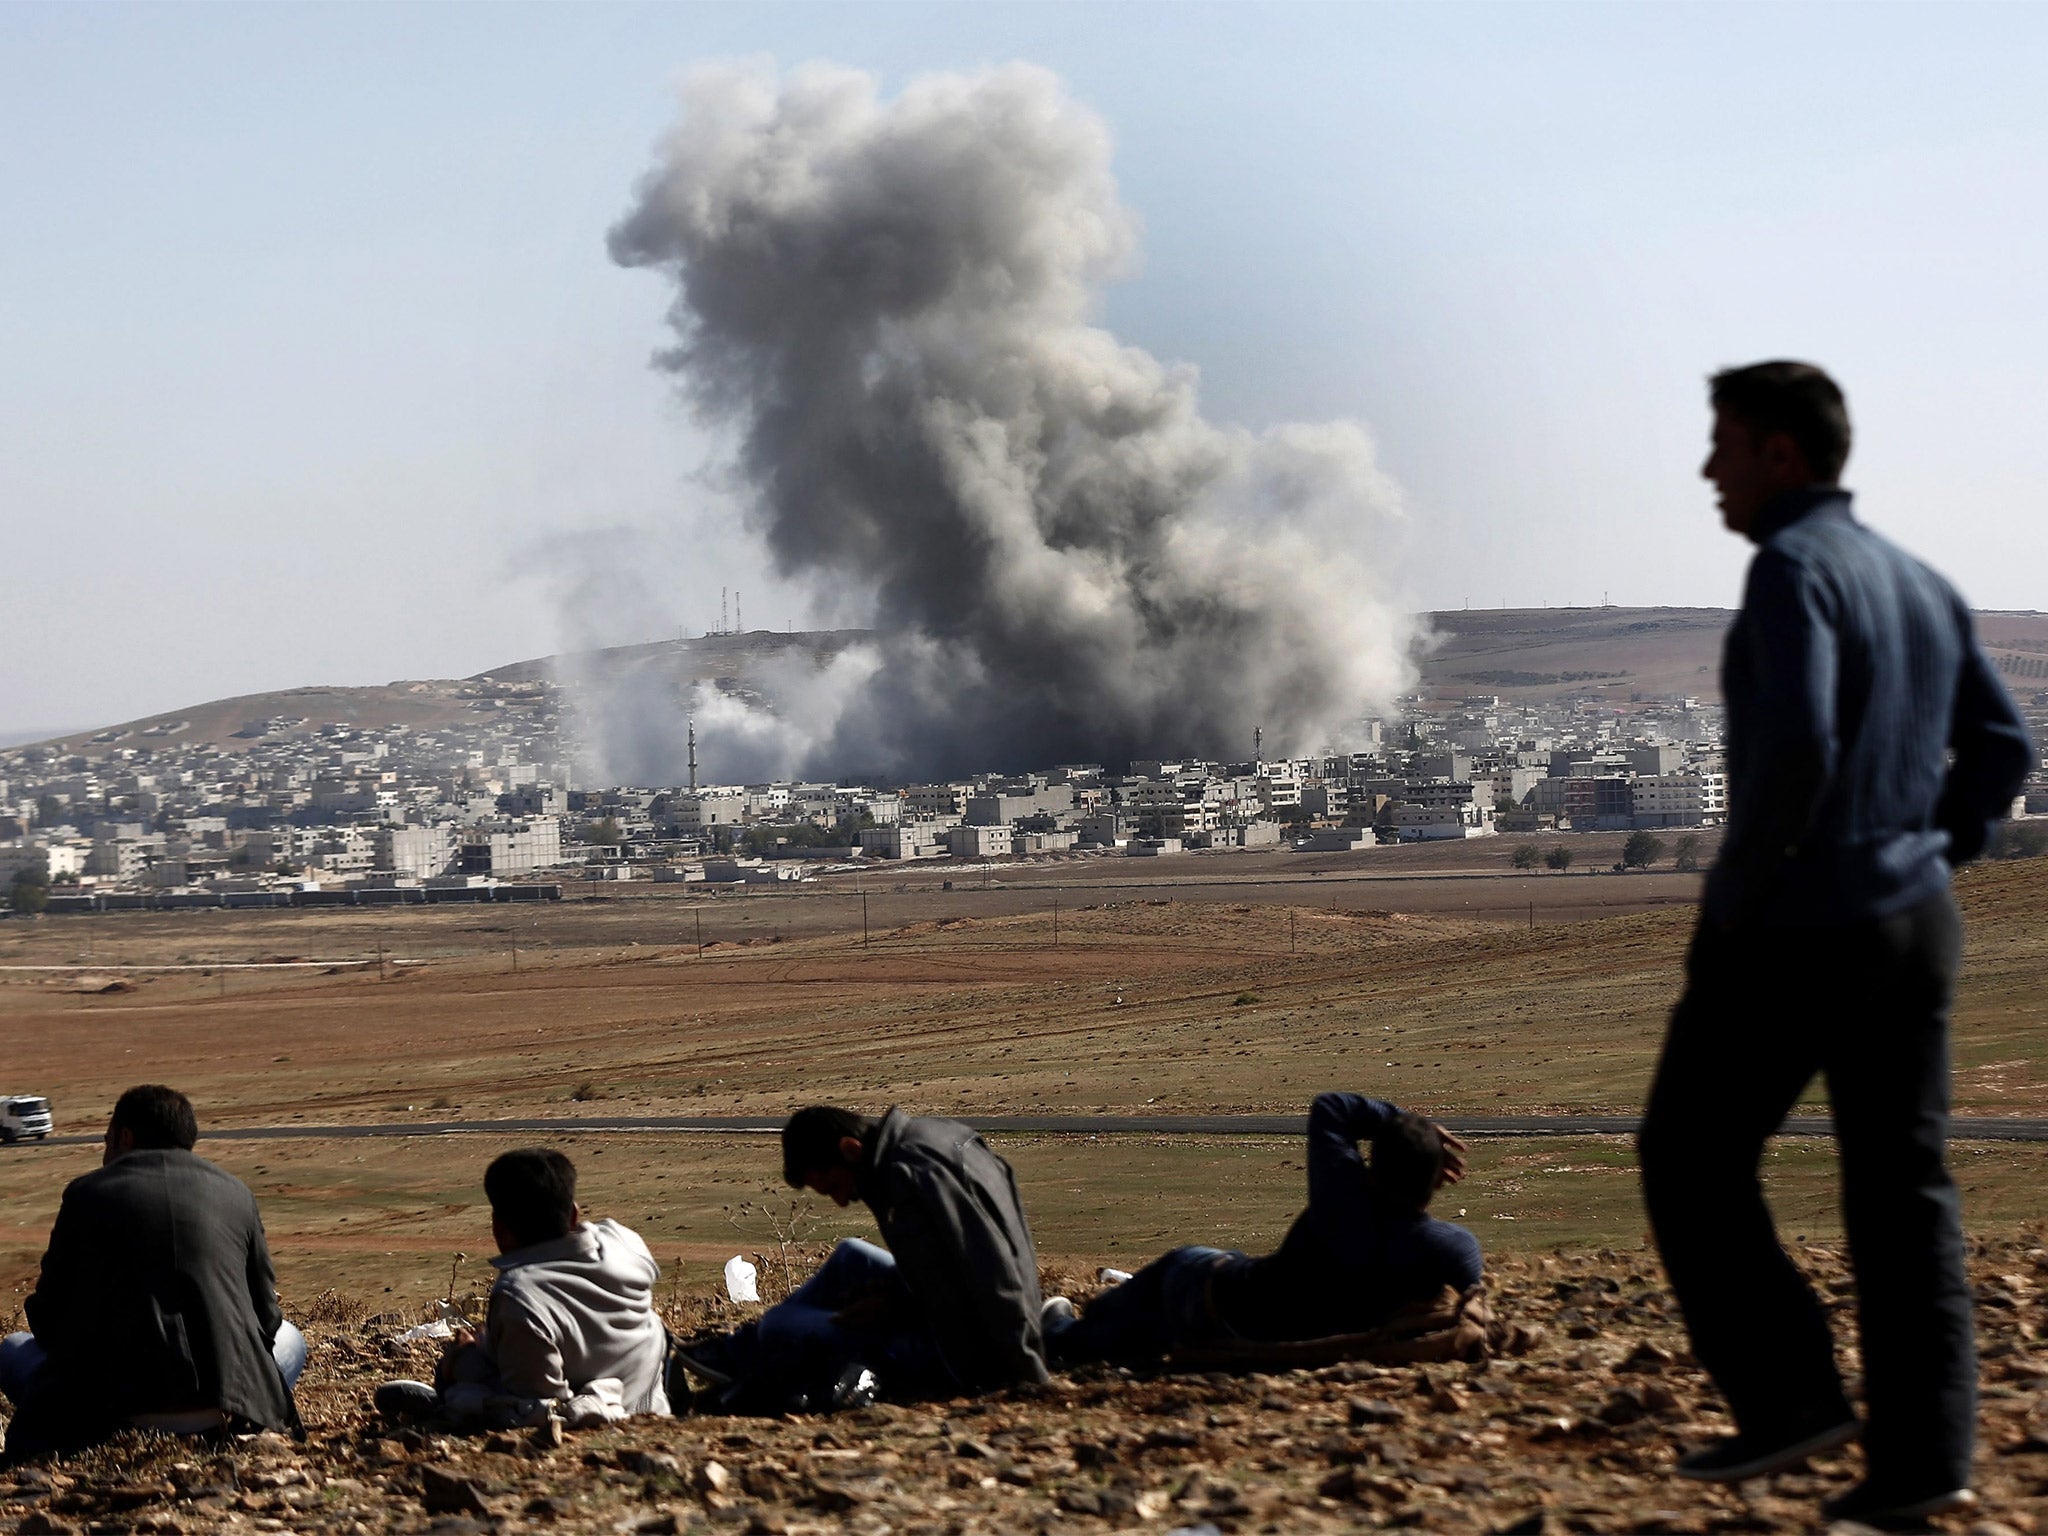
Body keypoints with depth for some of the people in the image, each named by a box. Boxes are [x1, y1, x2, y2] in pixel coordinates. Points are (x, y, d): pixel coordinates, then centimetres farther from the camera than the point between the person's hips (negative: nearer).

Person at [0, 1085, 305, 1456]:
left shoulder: (86, 1192, 7)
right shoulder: (236, 1193, 12)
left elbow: (48, 1318, 11)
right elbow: (266, 1317, 15)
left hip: (115, 1405, -1)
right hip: (228, 1407, 1)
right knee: (289, 1339, 33)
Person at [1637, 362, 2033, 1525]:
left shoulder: (1792, 567, -13)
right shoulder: (1923, 584, 14)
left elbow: (1795, 749, -25)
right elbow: (2003, 745, 15)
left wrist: (1734, 893, -15)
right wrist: (1932, 851, 15)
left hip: (1793, 931, -8)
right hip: (1916, 926, 8)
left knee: (1693, 1161, 8)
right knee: (1904, 1188, 7)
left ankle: (1792, 1397, 3)